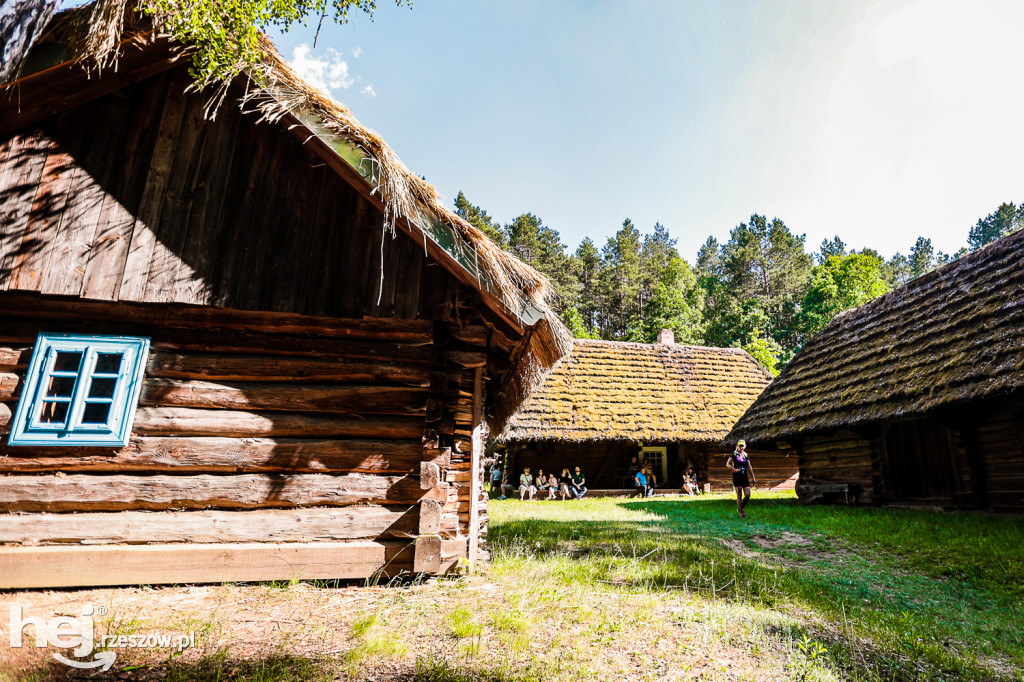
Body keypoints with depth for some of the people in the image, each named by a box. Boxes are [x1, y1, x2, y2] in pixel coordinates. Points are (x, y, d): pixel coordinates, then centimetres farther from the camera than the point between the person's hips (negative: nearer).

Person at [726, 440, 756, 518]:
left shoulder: (746, 455, 11)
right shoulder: (734, 453, 0)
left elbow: (749, 467, 17)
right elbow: (727, 464, -1)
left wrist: (753, 477, 15)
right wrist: (734, 469, -17)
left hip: (745, 476, 4)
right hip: (737, 476, -4)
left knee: (748, 495, -2)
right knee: (739, 496, -2)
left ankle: (741, 508, 22)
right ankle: (741, 513, 8)